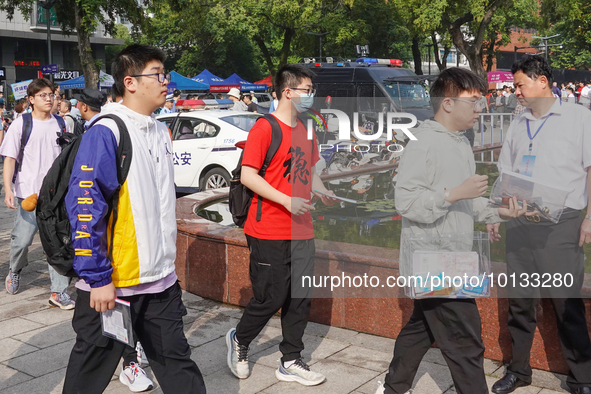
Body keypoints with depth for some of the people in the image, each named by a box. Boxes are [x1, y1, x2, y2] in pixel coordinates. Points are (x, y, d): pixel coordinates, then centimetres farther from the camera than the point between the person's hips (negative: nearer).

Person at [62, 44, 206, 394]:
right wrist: (98, 279, -19)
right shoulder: (106, 133, -15)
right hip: (110, 285, -7)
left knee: (178, 364, 13)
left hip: (161, 280, 7)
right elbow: (85, 208, -19)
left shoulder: (161, 132, 10)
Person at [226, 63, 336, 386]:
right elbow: (247, 176, -16)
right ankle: (239, 340, 28)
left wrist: (323, 192, 4)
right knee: (270, 299, 0)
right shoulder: (264, 128, -11)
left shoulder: (305, 131, 15)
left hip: (301, 231, 8)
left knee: (299, 299, 10)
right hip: (269, 233, -8)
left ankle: (291, 362, 23)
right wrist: (287, 201, -22)